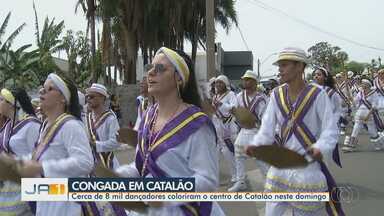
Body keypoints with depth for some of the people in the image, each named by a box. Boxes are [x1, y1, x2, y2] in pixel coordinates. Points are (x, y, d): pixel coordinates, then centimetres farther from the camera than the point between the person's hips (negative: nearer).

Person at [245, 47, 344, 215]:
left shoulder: (317, 94, -12)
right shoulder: (276, 94, 1)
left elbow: (331, 130, -13)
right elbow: (267, 128, -1)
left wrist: (320, 148, -32)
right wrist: (255, 145, -19)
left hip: (309, 167, -4)